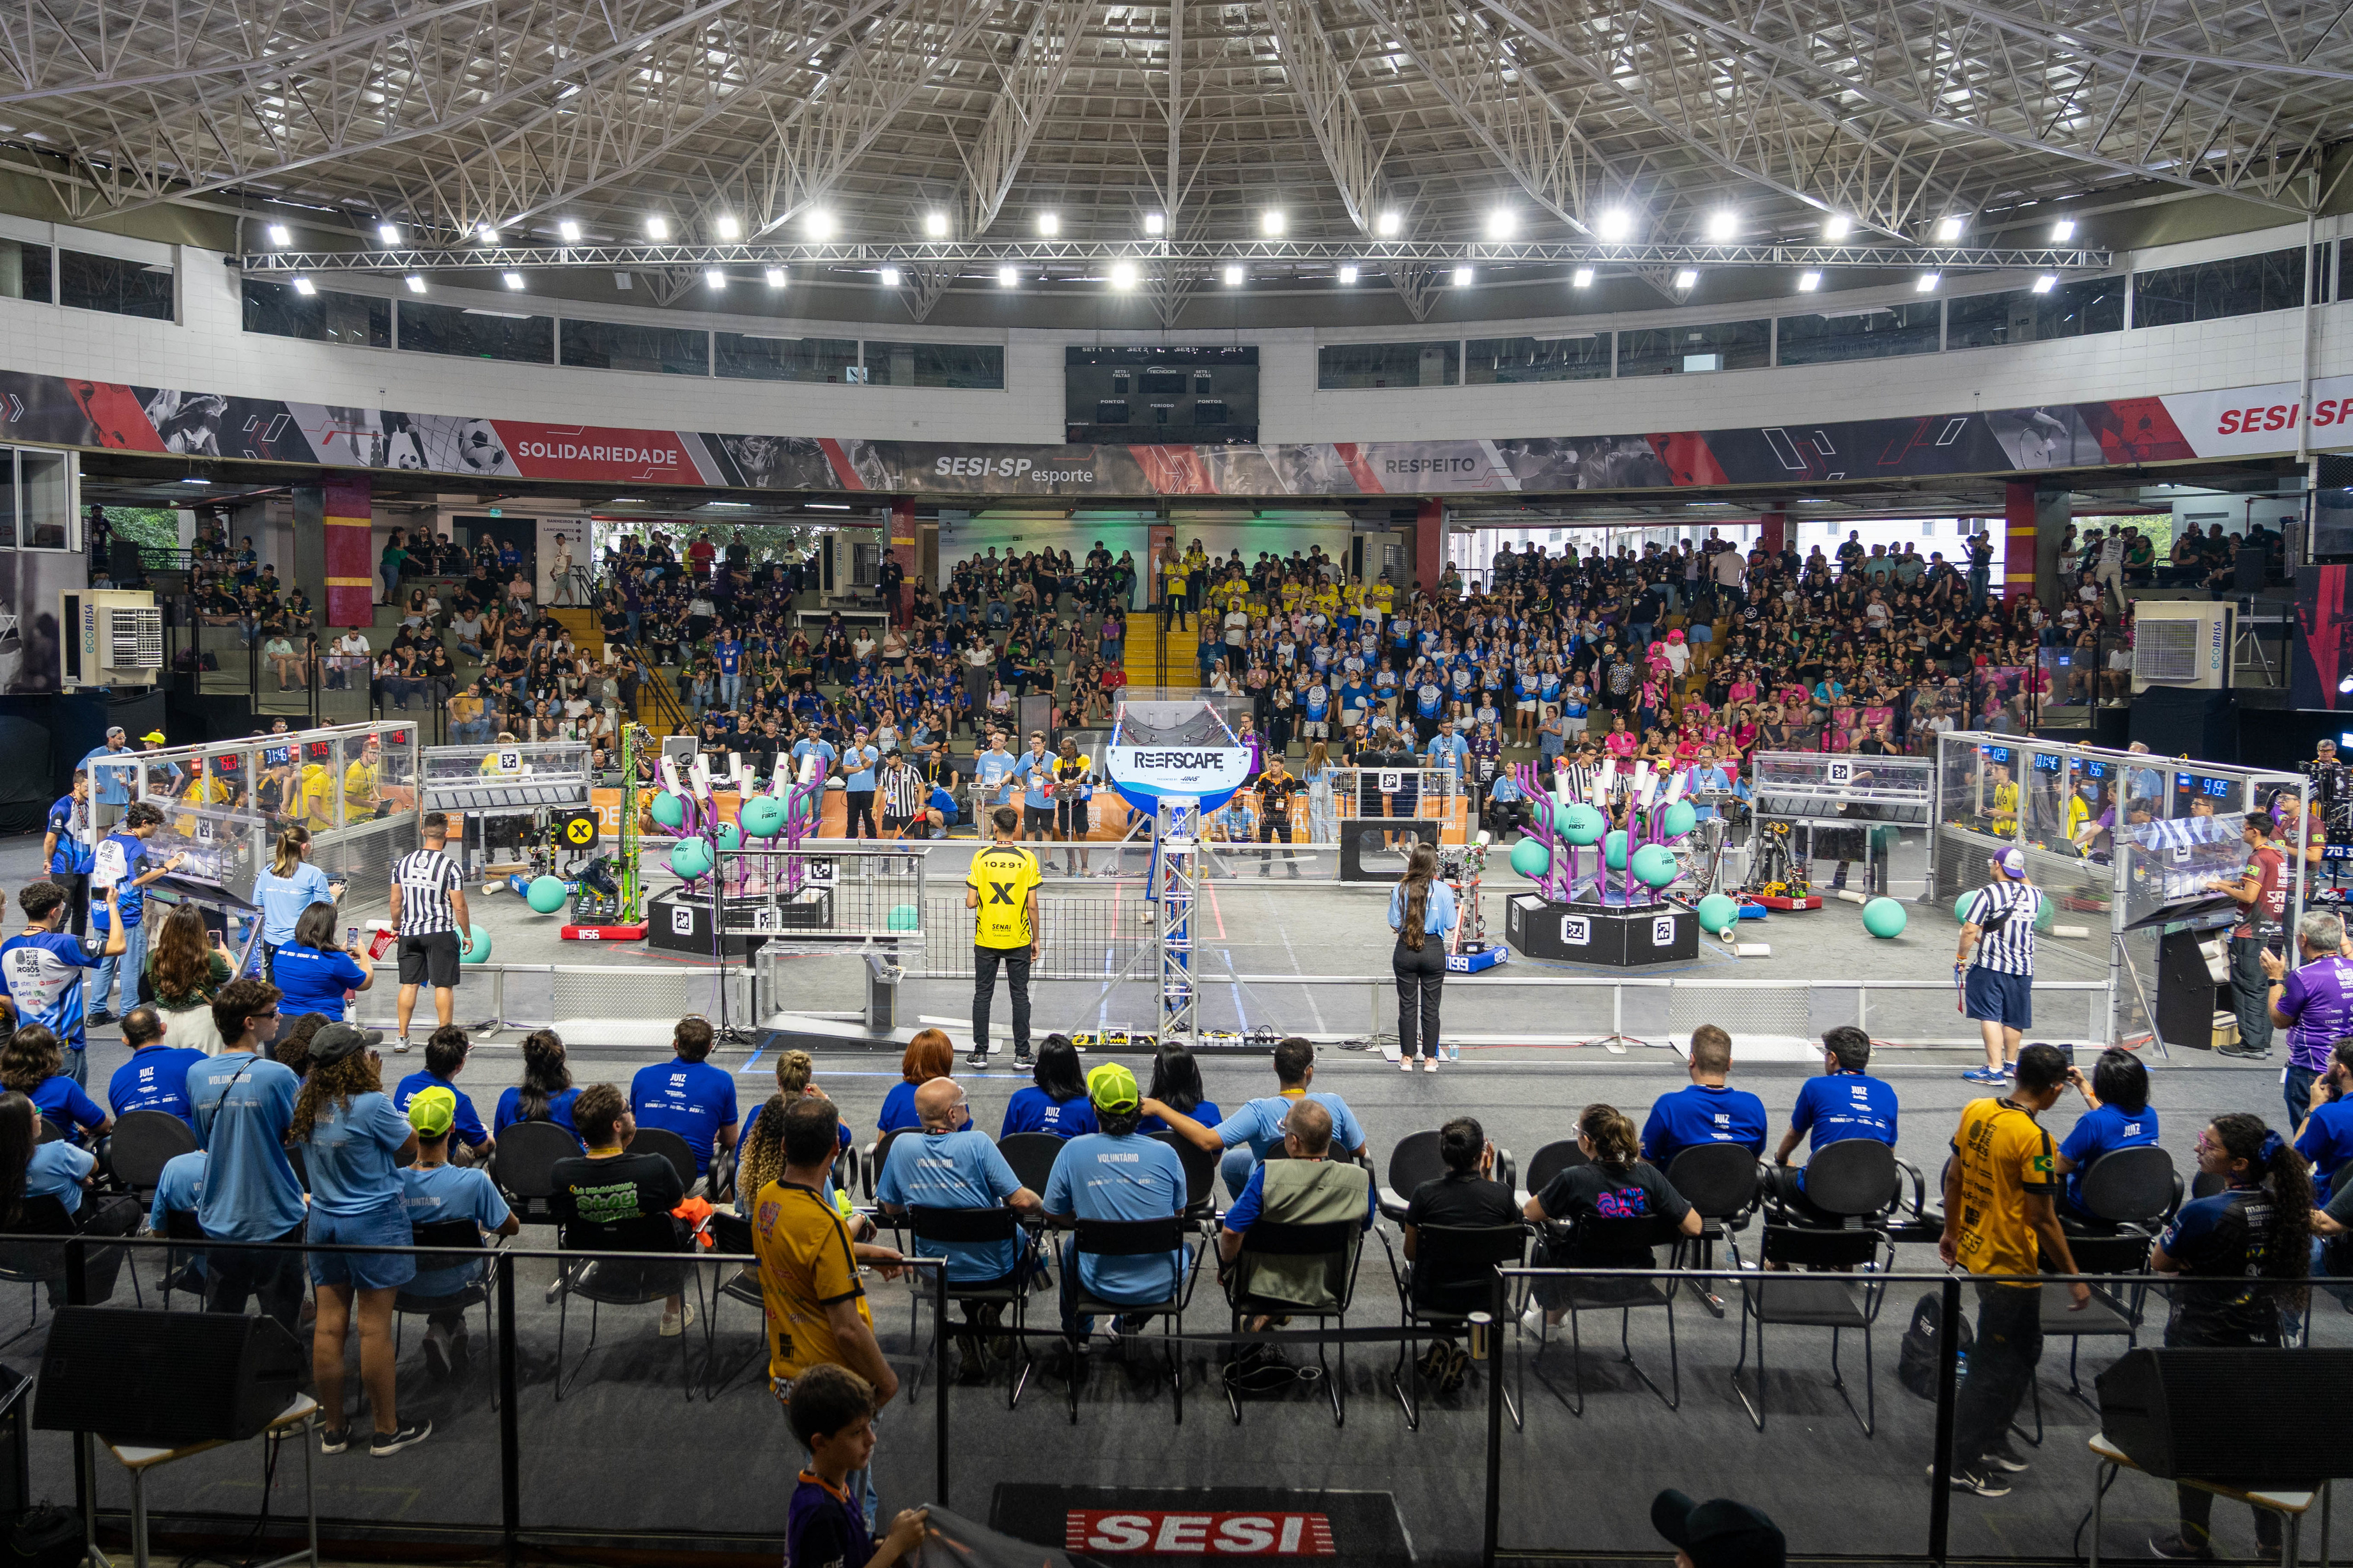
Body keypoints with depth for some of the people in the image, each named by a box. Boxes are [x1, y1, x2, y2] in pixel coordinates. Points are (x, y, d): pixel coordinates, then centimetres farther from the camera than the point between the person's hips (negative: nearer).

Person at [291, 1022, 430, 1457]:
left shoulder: (305, 1105, -2)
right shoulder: (371, 1105, -21)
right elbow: (410, 1147, -8)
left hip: (323, 1220, 6)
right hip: (375, 1221, -6)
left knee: (329, 1323, 11)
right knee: (375, 1326, 1)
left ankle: (332, 1429, 20)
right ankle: (387, 1431, 11)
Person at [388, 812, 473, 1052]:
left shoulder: (402, 863, 3)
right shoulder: (450, 867, -11)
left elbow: (395, 901, 7)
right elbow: (459, 907, -9)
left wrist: (397, 926, 23)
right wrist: (468, 935, 2)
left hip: (409, 933, 4)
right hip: (441, 933, -4)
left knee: (409, 985, 9)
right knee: (444, 986, 2)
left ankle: (402, 1038, 11)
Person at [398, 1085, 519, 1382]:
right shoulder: (474, 1181, -27)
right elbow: (511, 1227, -12)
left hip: (407, 1287, 2)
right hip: (456, 1285, -2)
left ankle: (439, 1334, 24)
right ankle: (452, 1330, 27)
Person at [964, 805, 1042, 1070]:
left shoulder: (981, 858, -6)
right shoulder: (1027, 859, -7)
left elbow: (971, 902, -7)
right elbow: (1032, 905, -6)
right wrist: (1037, 939, 4)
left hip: (986, 940, 0)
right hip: (1018, 940, 0)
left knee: (982, 995, 9)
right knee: (1020, 996, 7)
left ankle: (980, 1053, 11)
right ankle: (1022, 1055, 8)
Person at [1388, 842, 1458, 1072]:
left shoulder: (1400, 890, -7)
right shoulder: (1444, 891, -9)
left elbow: (1394, 926, -2)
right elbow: (1450, 927, -4)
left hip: (1405, 950, 1)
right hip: (1434, 952, -1)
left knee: (1407, 1005, 10)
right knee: (1431, 1006, 9)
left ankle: (1407, 1057, 15)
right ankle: (1430, 1058, 14)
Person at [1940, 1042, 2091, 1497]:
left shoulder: (1975, 1112, 0)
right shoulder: (2034, 1139, -23)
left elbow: (1954, 1177, 10)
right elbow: (2043, 1219, -20)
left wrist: (1951, 1231, 23)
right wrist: (2074, 1279, -10)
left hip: (1975, 1253, 8)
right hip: (2011, 1267, -8)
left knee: (2023, 1352, 24)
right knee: (1996, 1366, 5)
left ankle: (1992, 1440, 35)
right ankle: (1962, 1465, 13)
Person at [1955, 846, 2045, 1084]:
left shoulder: (1988, 893, -12)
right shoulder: (2035, 895, 3)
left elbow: (1970, 930, -14)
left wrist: (1961, 957, -1)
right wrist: (2020, 873, 25)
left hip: (1991, 966, -5)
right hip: (2023, 968, 6)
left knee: (1990, 1017, -3)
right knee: (2013, 1018, 16)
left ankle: (1995, 1069, -9)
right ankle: (2011, 1063, 31)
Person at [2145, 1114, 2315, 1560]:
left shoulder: (2203, 1213, -24)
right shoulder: (2280, 1205, -5)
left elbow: (2160, 1263, -11)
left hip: (2200, 1347, -6)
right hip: (2261, 1345, 6)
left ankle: (2194, 1544, 24)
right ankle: (2271, 1544, 29)